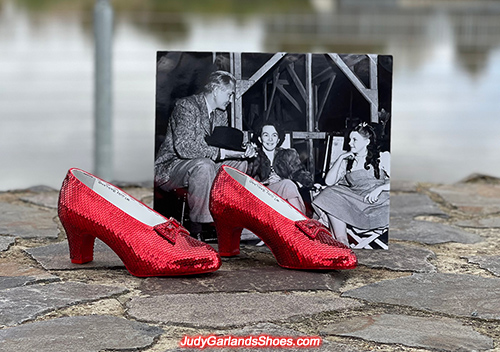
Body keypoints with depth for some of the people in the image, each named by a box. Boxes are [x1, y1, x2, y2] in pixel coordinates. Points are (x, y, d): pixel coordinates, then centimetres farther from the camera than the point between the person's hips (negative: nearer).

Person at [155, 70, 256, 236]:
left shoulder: (221, 114, 10)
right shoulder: (187, 106, -18)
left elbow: (223, 146, 12)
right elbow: (184, 147, -30)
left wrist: (242, 152, -10)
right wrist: (220, 152, -31)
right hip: (168, 169, -9)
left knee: (239, 164, 2)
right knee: (203, 165, -37)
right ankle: (197, 229, -30)